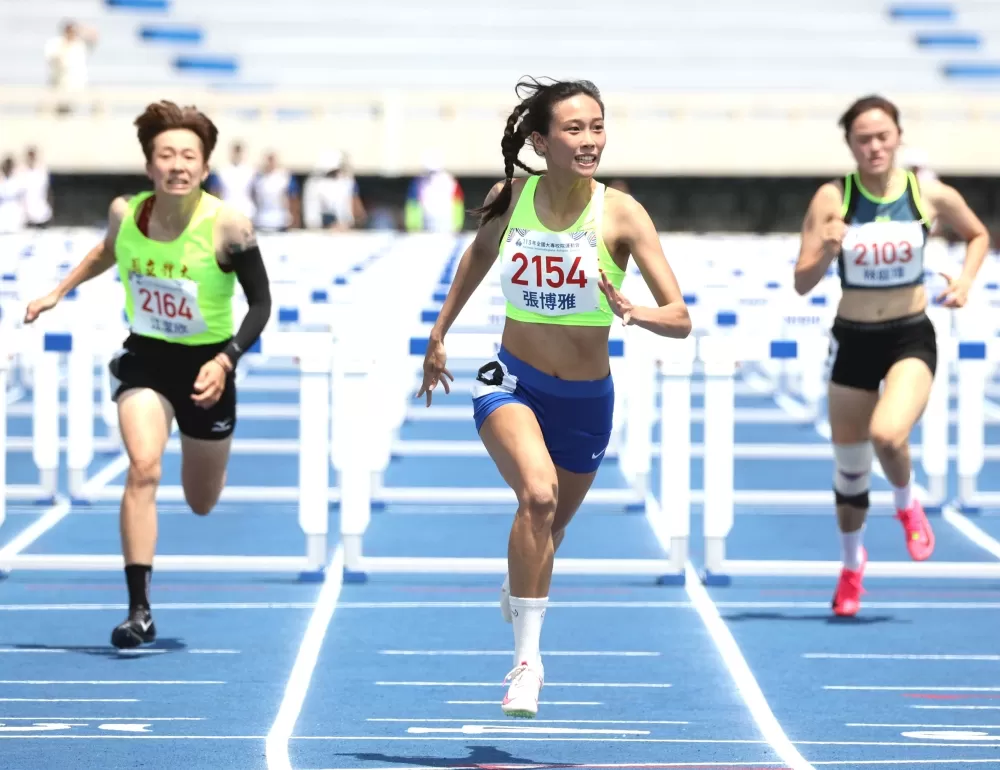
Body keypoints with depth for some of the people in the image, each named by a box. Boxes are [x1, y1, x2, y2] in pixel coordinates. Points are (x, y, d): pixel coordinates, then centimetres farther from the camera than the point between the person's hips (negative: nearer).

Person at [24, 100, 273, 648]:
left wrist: (225, 361, -28)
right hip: (146, 357, 1)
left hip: (205, 364, -1)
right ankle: (139, 610, -21)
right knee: (142, 468, -24)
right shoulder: (124, 214, -13)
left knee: (202, 504, 15)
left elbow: (261, 303, -16)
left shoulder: (227, 226, -23)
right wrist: (58, 292, 14)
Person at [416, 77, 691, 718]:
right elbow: (480, 252, 17)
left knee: (550, 527, 19)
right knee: (538, 494, -30)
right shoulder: (510, 199, -8)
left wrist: (632, 312, -38)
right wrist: (440, 334, 20)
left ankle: (517, 596, 56)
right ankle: (528, 657, -23)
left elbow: (681, 319, -18)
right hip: (511, 382, -1)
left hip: (586, 399, 1)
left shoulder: (621, 214, -15)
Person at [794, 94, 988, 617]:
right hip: (852, 340, 1)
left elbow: (978, 236, 14)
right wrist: (825, 252, -30)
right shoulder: (832, 199, -9)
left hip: (911, 339, -1)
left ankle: (907, 505, 6)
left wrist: (965, 281, -2)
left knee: (887, 434, -29)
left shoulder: (931, 196, -6)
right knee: (849, 464, 10)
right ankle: (852, 564, 37)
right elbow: (802, 284, -10)